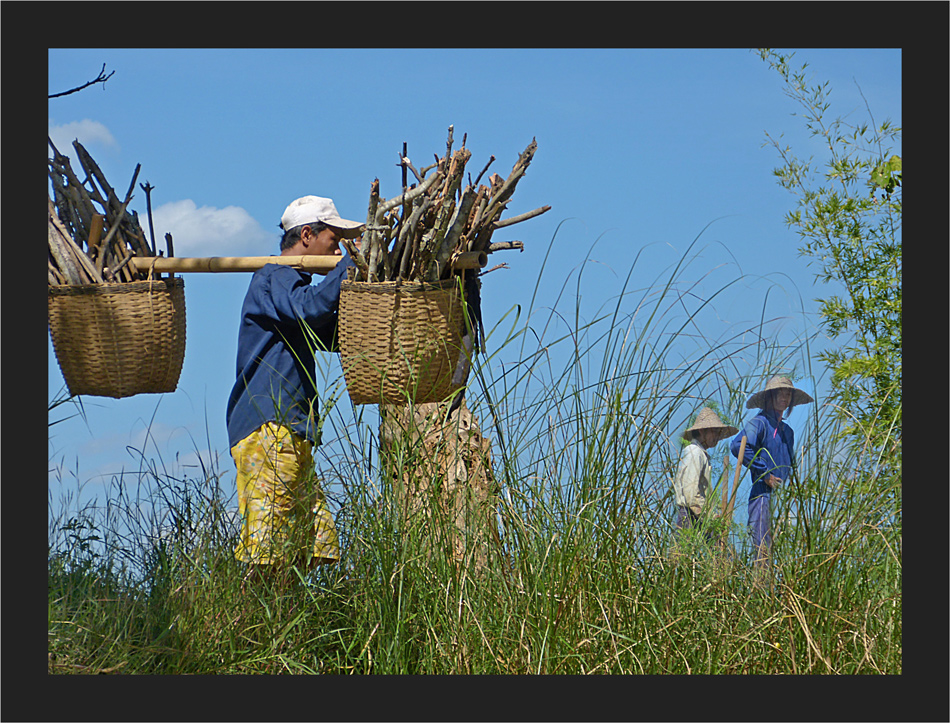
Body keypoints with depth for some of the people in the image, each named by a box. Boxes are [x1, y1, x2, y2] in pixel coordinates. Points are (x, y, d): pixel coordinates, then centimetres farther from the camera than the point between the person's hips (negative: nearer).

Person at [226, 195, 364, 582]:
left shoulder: (290, 282, 27)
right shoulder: (274, 278, -5)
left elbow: (335, 335, 33)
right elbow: (310, 308, -26)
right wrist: (350, 263, -16)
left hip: (290, 432, 10)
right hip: (268, 426, -10)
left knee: (317, 544, 3)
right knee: (267, 550, -15)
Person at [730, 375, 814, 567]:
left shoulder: (787, 430, 22)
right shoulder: (760, 423, -2)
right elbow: (737, 446, -18)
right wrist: (765, 474, -15)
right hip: (763, 493, -7)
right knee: (763, 547, -13)